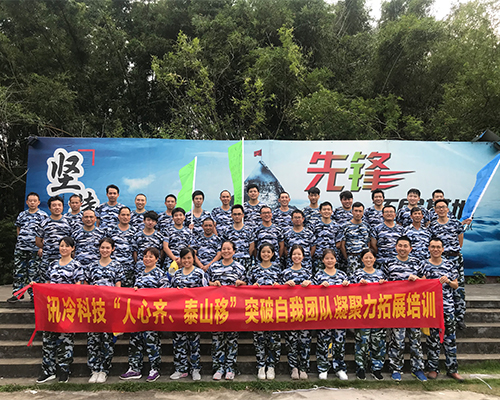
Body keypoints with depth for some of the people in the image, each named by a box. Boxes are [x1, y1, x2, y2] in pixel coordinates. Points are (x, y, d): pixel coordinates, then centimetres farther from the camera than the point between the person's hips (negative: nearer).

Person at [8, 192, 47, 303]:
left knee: (34, 273, 1)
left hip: (35, 249, -4)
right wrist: (22, 238, 9)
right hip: (20, 248, 4)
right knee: (18, 271, 8)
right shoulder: (22, 214, 12)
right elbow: (18, 228, 23)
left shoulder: (43, 215, 0)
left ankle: (34, 295, 10)